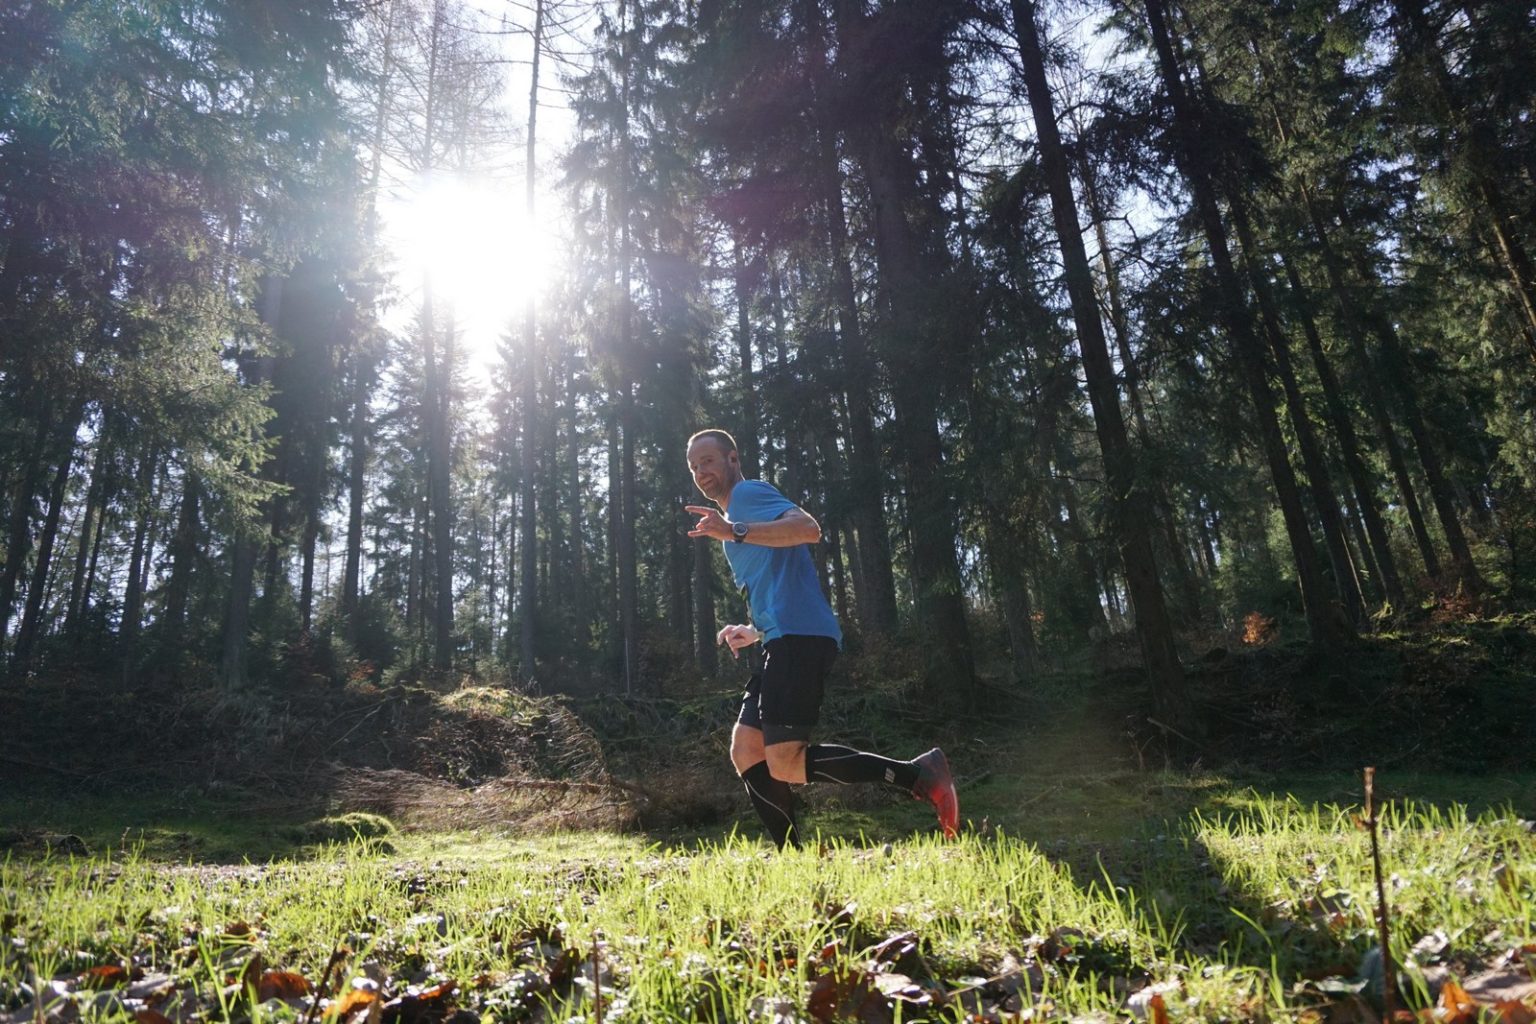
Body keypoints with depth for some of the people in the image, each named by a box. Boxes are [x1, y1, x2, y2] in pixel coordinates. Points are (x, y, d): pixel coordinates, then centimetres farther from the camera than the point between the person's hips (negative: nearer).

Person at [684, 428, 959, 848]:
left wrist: (735, 532, -25)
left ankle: (918, 774, -12)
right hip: (787, 642, 10)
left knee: (784, 762, -17)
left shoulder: (749, 493, 2)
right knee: (746, 752, 6)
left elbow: (809, 529, -19)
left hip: (800, 638, -10)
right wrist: (754, 632, 24)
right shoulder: (739, 517, 31)